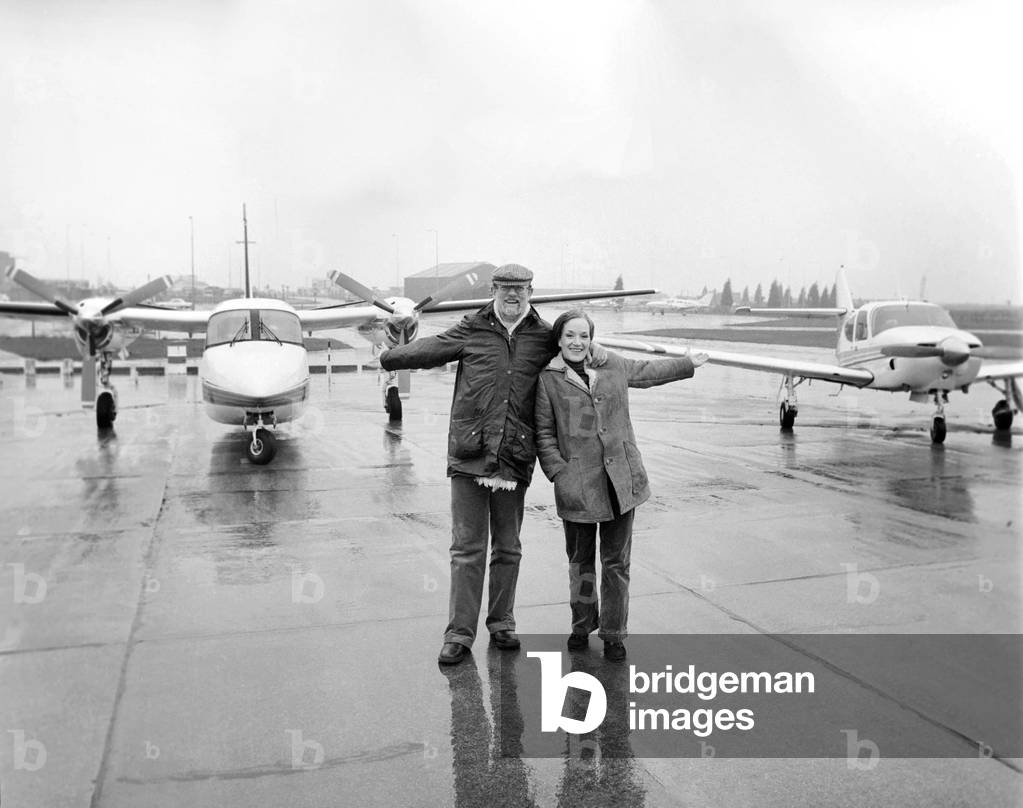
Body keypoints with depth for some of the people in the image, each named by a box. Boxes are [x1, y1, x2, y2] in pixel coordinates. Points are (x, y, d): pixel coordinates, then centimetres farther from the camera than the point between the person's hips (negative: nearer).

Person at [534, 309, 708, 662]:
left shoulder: (613, 365, 8)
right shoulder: (548, 379, -1)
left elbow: (646, 371, 28)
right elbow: (544, 433, 0)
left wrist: (687, 364, 39)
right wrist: (559, 473, -10)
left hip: (621, 480, 2)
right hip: (578, 484, -2)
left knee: (616, 562, 6)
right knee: (580, 559, 12)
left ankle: (613, 634, 18)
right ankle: (582, 626, 31)